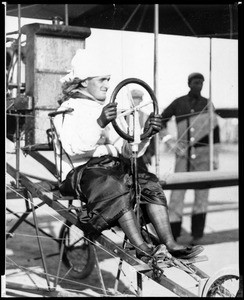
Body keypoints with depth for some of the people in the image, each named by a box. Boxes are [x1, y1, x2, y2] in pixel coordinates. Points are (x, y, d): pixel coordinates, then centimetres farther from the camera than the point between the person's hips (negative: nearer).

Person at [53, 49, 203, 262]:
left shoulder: (109, 109, 26)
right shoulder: (71, 108, 4)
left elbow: (130, 150, 15)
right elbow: (73, 147, -17)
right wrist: (99, 123, -29)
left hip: (117, 165, 6)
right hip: (87, 168, -6)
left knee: (150, 184, -19)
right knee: (118, 188, -35)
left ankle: (171, 244, -23)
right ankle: (141, 249, -36)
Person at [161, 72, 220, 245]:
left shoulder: (208, 104, 6)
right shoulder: (178, 103, 4)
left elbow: (215, 131, 9)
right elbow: (161, 121, 12)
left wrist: (215, 156, 6)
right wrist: (170, 141, 2)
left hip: (203, 153, 1)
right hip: (183, 153, 0)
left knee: (202, 194, 3)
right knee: (177, 192, -3)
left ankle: (197, 235, 12)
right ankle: (172, 235, 2)